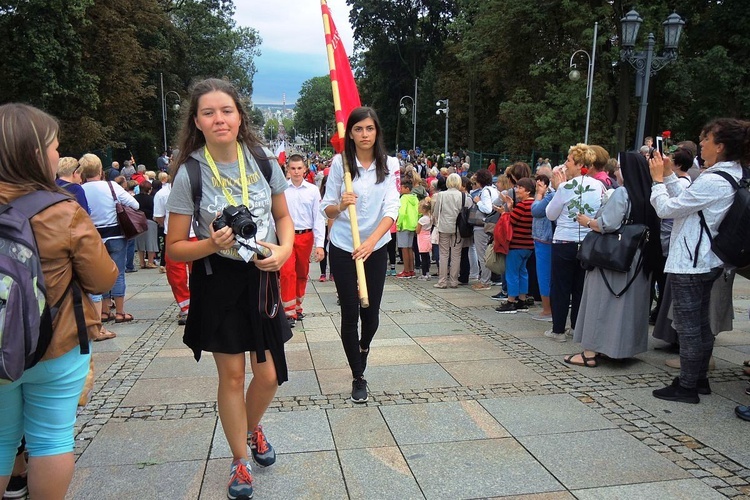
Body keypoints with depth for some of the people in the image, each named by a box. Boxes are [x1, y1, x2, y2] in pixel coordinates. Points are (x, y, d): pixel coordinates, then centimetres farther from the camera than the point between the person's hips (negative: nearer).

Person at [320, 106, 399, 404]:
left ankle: (363, 347, 44)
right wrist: (341, 205, -27)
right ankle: (358, 377, 20)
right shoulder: (340, 162, -7)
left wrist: (371, 241, -29)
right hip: (343, 248, -1)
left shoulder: (390, 164, -5)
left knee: (371, 312, 8)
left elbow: (391, 209, -14)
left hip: (376, 248, 1)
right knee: (350, 314, 2)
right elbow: (327, 209, -3)